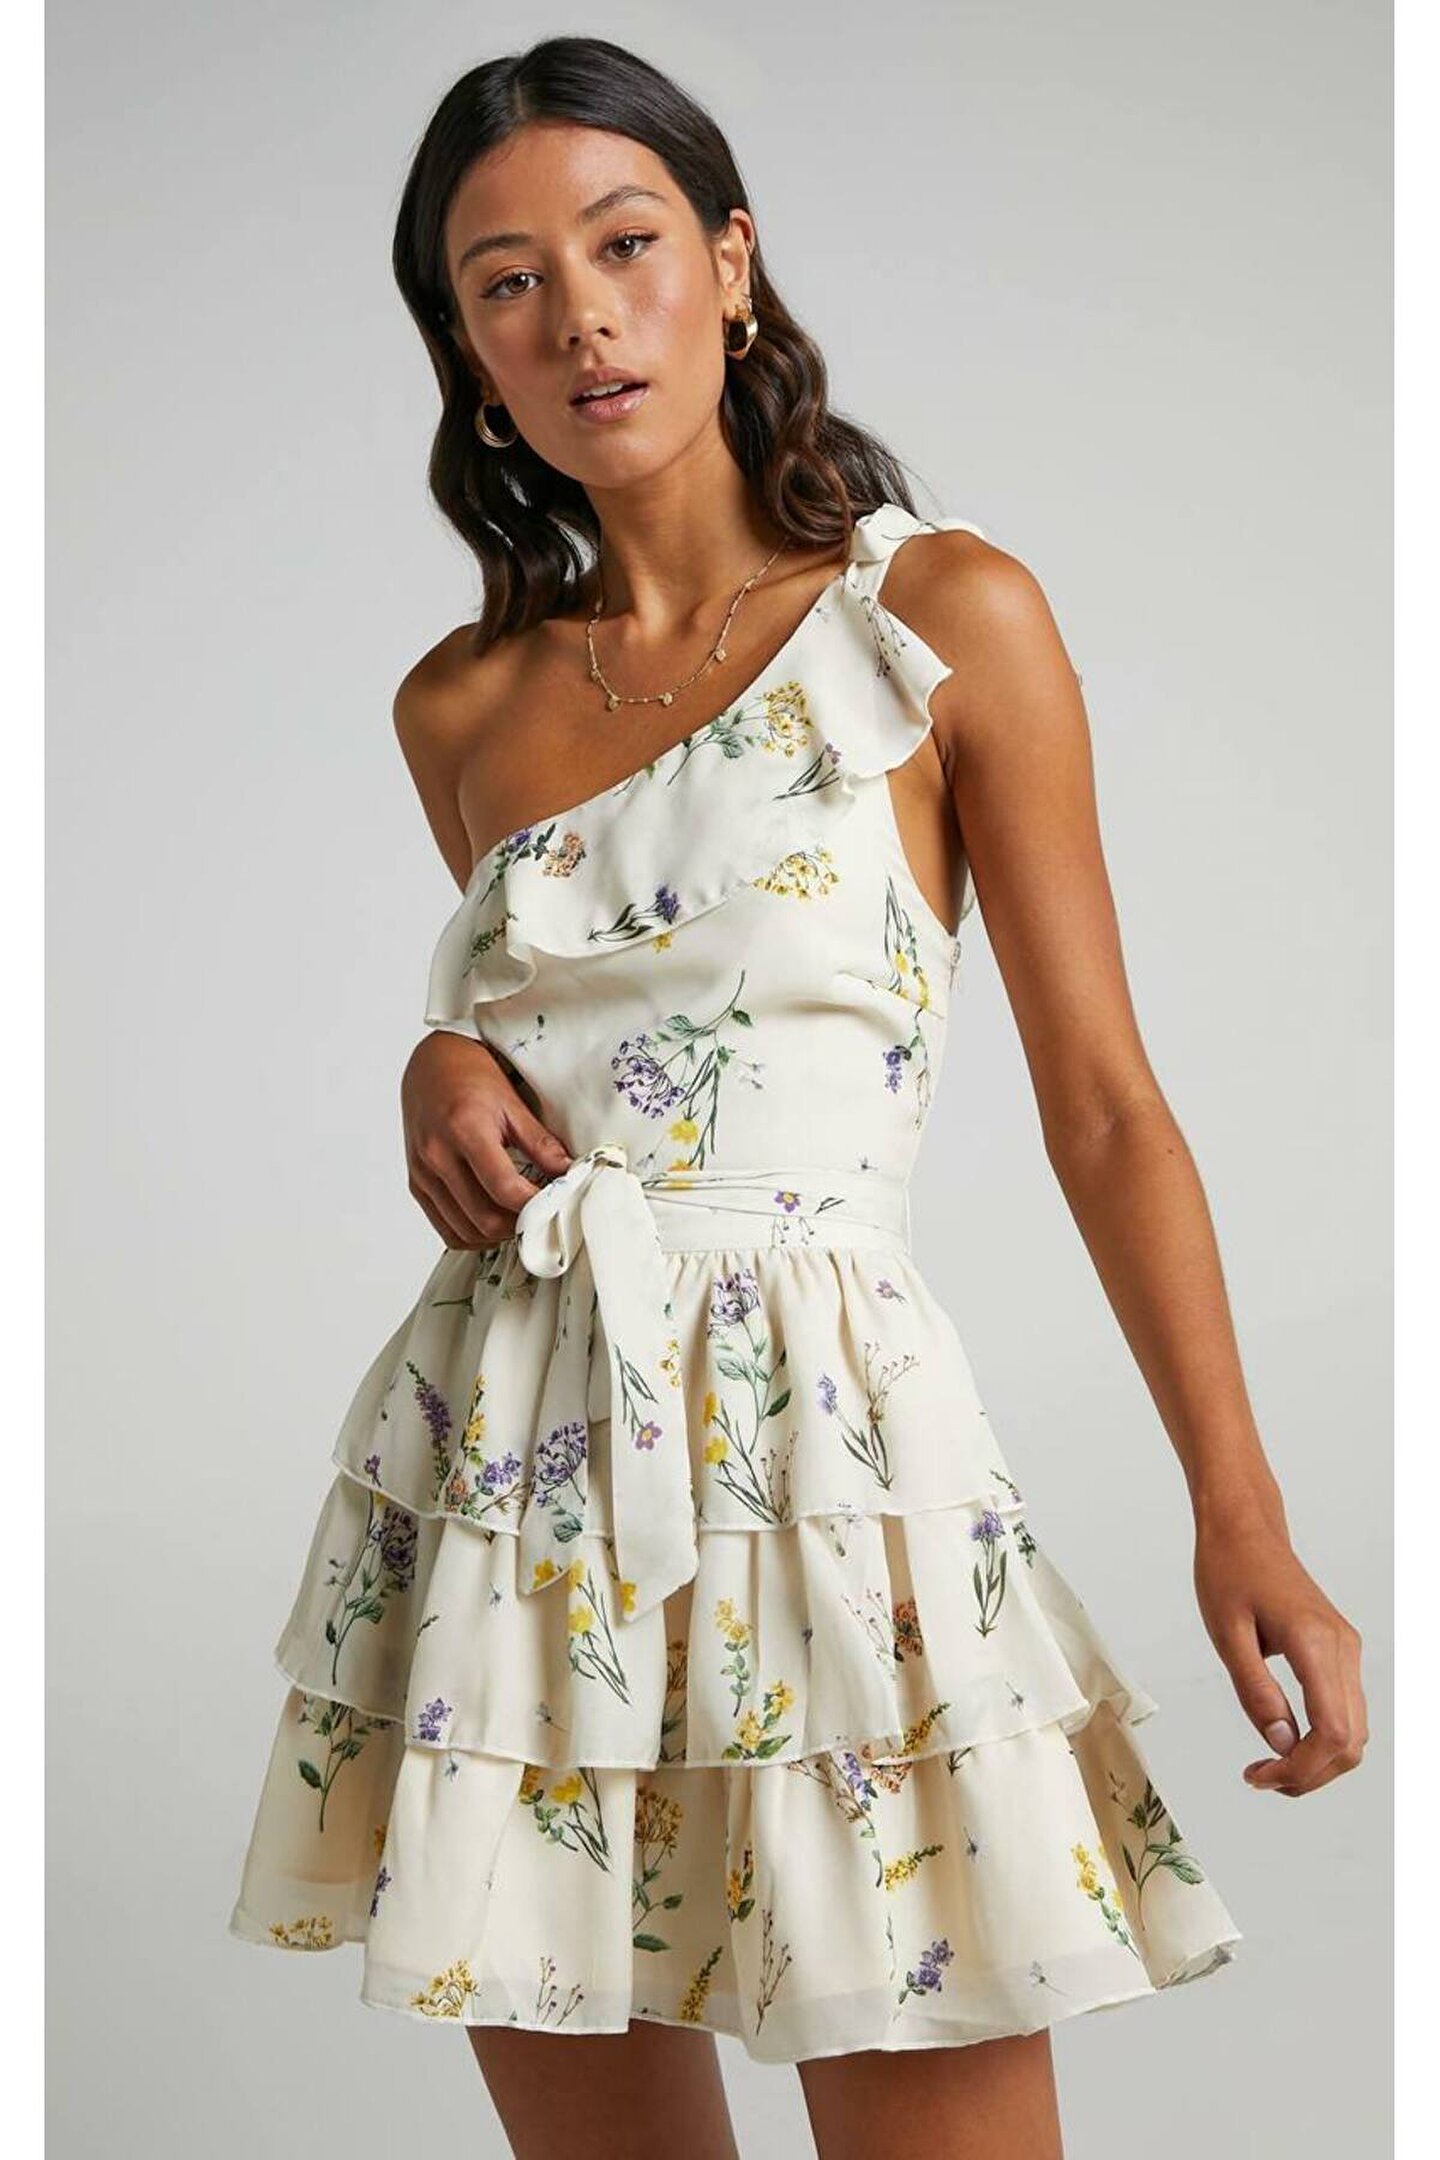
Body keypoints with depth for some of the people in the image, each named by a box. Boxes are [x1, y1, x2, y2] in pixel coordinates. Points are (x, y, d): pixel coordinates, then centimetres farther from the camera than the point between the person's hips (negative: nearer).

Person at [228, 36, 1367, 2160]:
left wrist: (1244, 1516, -9)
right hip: (509, 1447, 4)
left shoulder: (944, 614, -2)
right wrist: (447, 1064, 1)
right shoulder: (460, 703, 10)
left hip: (817, 1428, -4)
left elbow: (1102, 1102, -2)